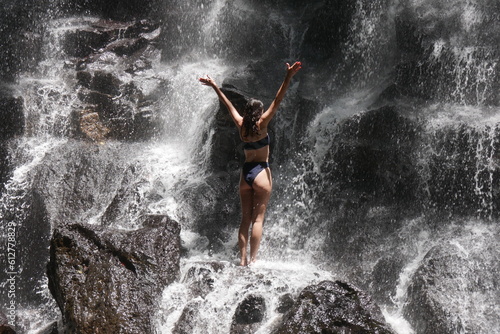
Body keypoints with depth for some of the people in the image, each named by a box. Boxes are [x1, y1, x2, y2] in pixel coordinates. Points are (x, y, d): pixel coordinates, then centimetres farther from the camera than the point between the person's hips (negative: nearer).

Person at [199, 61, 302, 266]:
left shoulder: (241, 125, 5)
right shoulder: (261, 124, -5)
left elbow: (228, 105, 18)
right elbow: (277, 101, -13)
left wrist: (215, 86, 30)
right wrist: (288, 77, -18)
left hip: (245, 172, 5)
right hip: (261, 172, -5)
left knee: (245, 219, 6)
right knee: (258, 219, -5)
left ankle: (243, 259, 2)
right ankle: (253, 259, -9)